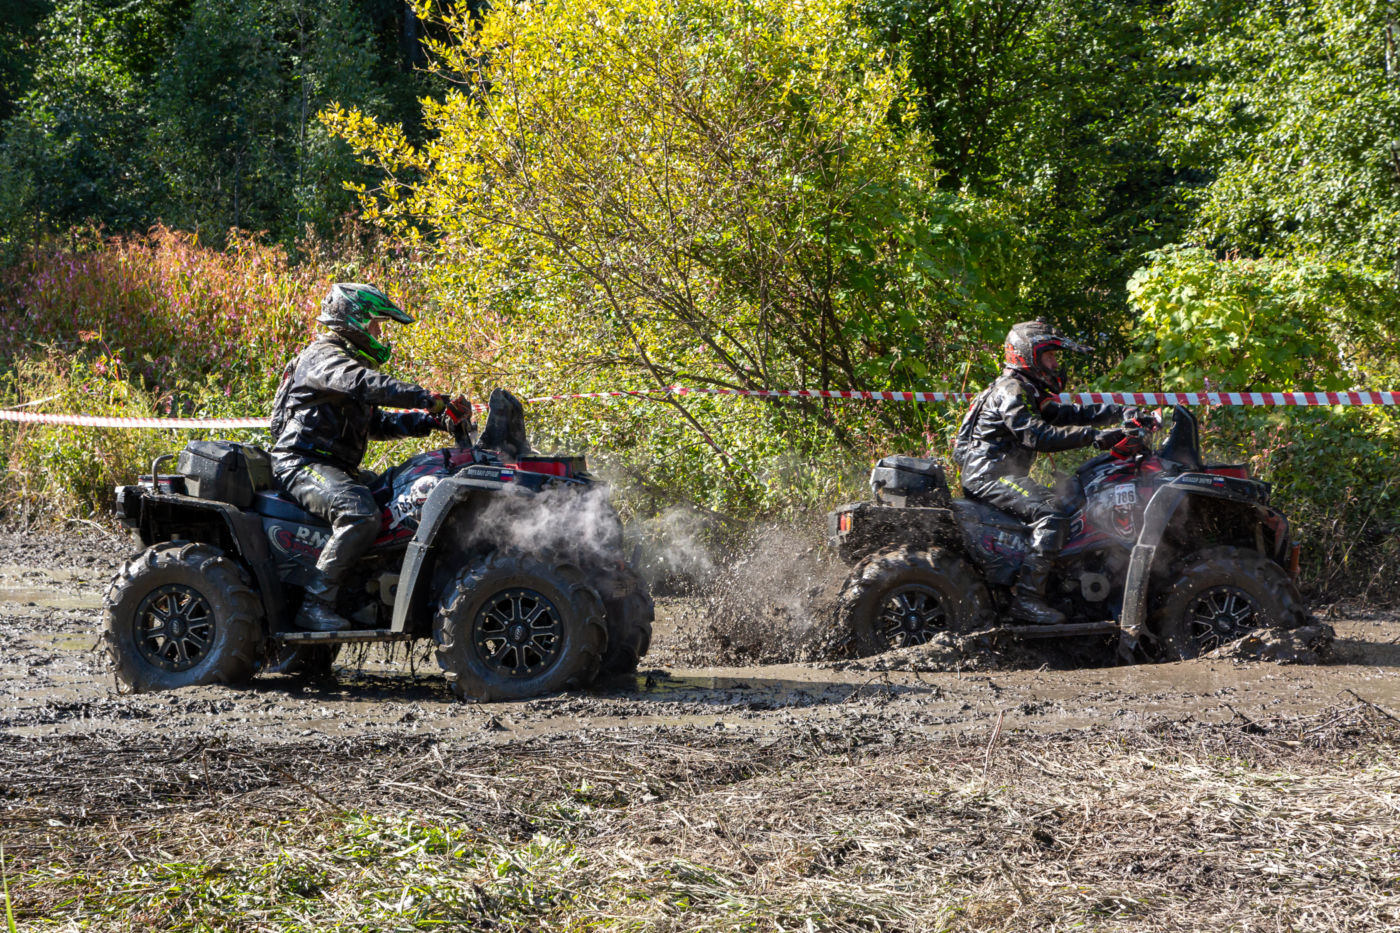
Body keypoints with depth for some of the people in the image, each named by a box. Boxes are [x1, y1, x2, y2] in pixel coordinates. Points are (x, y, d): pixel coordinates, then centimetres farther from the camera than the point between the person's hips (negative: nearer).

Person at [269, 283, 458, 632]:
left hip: (336, 468, 11)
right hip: (302, 464, -11)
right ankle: (315, 604, -31)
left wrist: (429, 421, 11)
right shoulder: (324, 358, -8)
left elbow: (376, 422, 25)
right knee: (360, 514, -33)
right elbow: (366, 384, -28)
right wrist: (427, 399, -35)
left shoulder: (349, 361, 25)